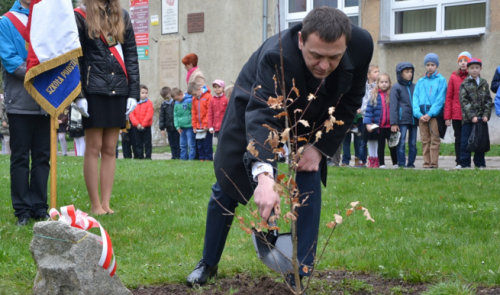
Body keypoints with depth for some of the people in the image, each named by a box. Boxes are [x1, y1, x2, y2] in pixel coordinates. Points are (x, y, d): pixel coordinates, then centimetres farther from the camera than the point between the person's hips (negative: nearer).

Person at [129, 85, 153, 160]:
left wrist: (143, 124, -16)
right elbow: (131, 114, -3)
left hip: (146, 127, -3)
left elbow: (149, 115, -12)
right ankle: (140, 156, 16)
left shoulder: (149, 103, -5)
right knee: (138, 142, 9)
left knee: (147, 142, 1)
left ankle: (148, 156, 7)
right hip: (136, 127, 3)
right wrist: (137, 124, -14)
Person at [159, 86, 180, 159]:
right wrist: (162, 128, 3)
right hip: (169, 127, 4)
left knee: (178, 143, -2)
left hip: (177, 127, -4)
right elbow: (161, 117, 9)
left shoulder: (175, 102, -4)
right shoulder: (163, 105, 7)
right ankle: (174, 156, 13)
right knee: (172, 143, 7)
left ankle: (179, 156, 3)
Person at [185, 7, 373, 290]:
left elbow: (349, 102, -15)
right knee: (227, 186, 2)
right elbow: (262, 116, -56)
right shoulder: (276, 56, -45)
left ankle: (301, 275, -2)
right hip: (258, 104, -2)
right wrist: (264, 175, -71)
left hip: (311, 118, 3)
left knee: (309, 183, -13)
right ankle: (209, 263, 24)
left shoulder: (362, 44, -32)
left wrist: (320, 147, -22)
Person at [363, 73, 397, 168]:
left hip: (390, 125, 0)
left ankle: (395, 163, 19)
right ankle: (381, 163, 17)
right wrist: (368, 123, -13)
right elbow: (369, 110, -4)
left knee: (393, 146, 10)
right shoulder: (374, 96, -2)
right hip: (379, 126, 0)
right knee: (380, 145, 10)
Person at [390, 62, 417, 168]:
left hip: (413, 119, 5)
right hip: (402, 120, -4)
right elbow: (393, 106, -3)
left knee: (413, 144, 6)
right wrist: (394, 123, -9)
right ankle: (402, 164, -1)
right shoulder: (396, 87, 0)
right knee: (401, 143, -5)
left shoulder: (414, 87, 13)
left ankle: (411, 163, 13)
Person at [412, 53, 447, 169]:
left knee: (435, 140, -5)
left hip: (435, 114, -4)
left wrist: (430, 114, -14)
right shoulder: (420, 81, 15)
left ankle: (434, 163, -4)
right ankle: (426, 163, 7)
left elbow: (440, 99, -5)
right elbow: (415, 98, 8)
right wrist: (418, 114, -7)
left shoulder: (441, 80, 3)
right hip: (422, 115, 4)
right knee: (425, 140, 4)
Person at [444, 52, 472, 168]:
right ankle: (459, 162, 11)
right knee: (458, 139, 5)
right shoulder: (454, 77, 4)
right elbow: (448, 98, 2)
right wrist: (447, 116, -3)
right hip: (457, 115, 1)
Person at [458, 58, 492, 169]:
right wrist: (472, 116, -15)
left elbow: (488, 101, 8)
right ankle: (465, 163, 4)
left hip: (481, 118, 3)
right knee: (465, 142, -2)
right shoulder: (464, 84, -1)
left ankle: (480, 163, 15)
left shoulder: (484, 84, 9)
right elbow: (464, 102, -7)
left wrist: (486, 115, -5)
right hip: (468, 118, -3)